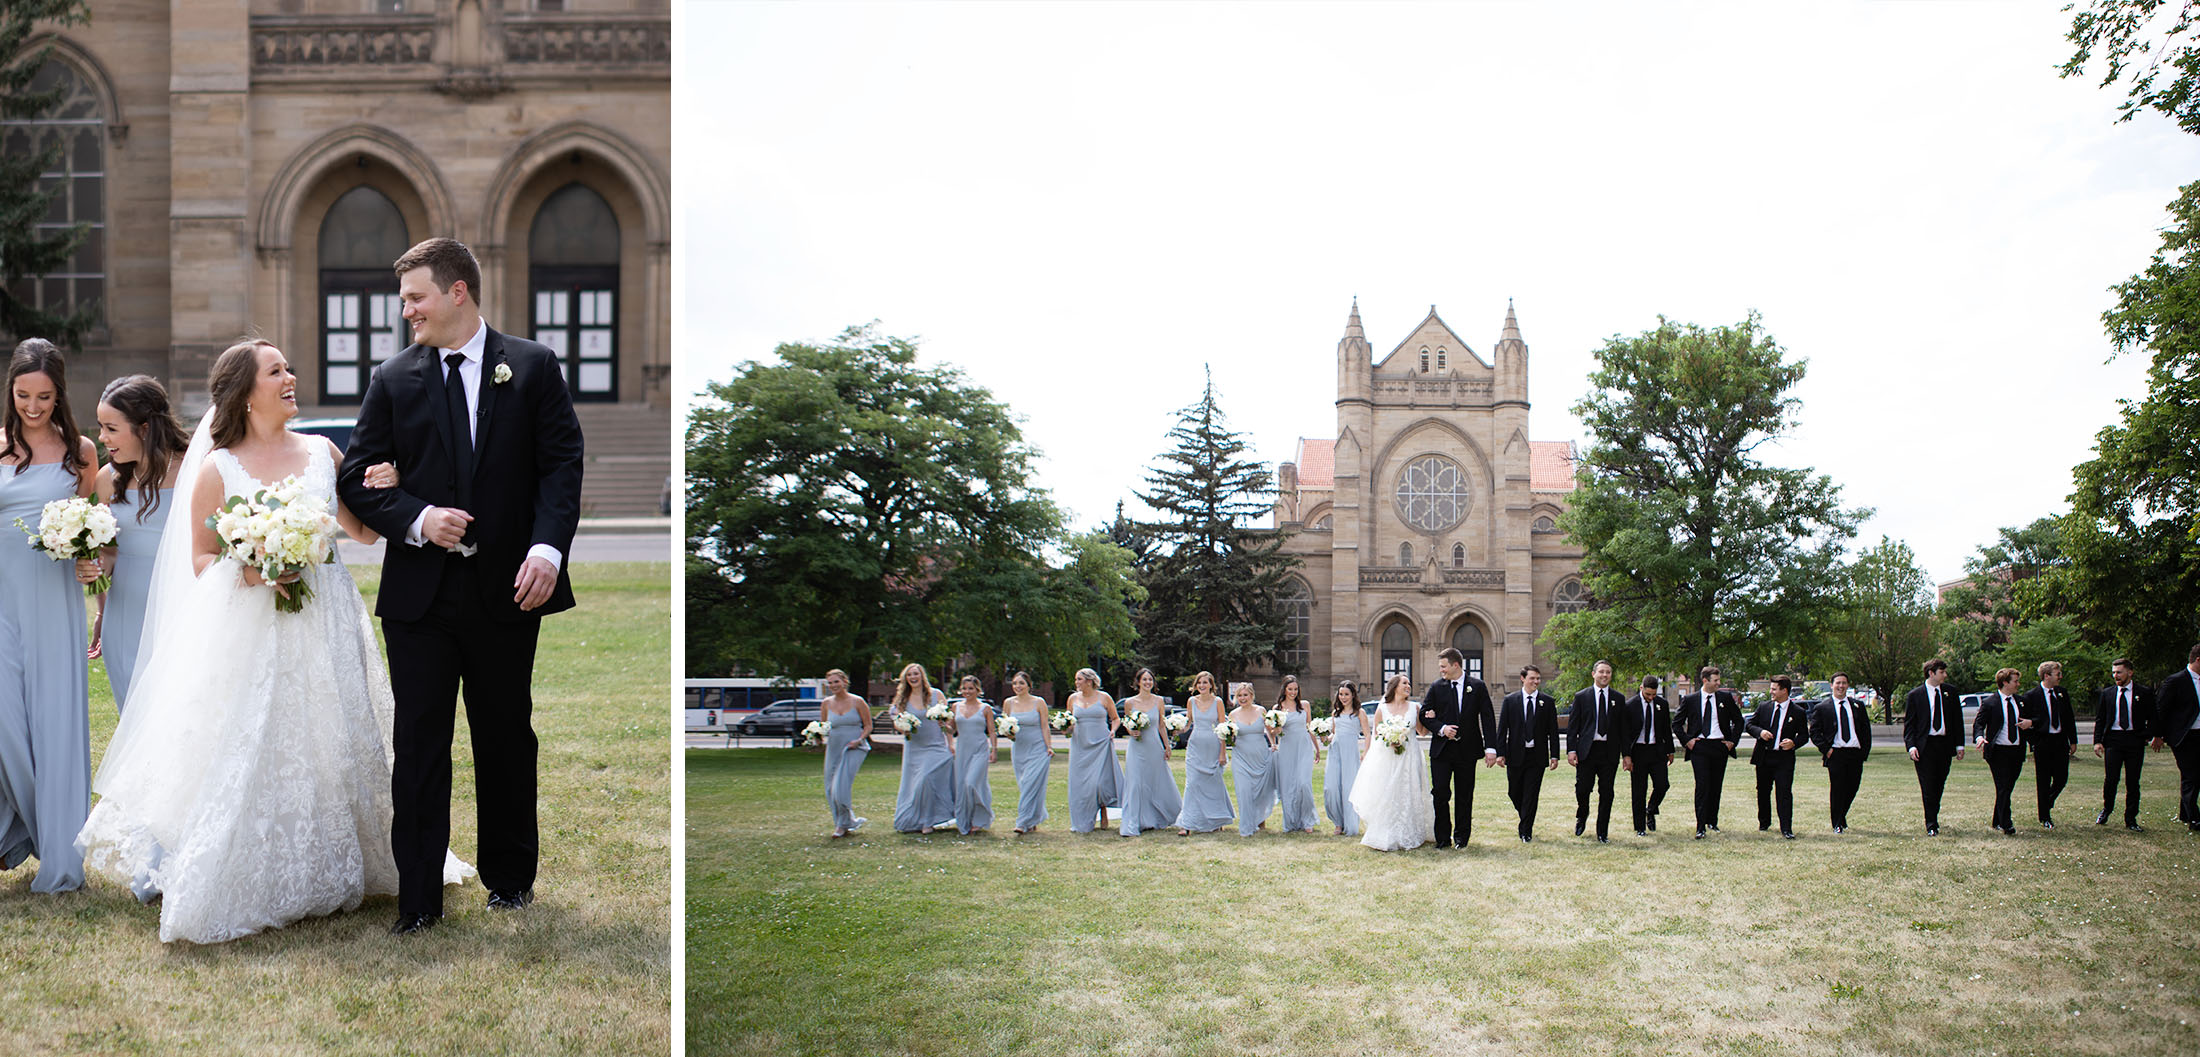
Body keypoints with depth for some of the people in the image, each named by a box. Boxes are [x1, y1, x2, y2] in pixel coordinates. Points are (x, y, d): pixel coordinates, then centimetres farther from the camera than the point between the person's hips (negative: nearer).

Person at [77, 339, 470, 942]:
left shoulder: (322, 453, 8)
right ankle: (248, 886, 11)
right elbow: (201, 562, 3)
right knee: (253, 757, -4)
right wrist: (247, 571, -16)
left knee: (330, 749, 7)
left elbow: (365, 532, 12)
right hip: (252, 636, -3)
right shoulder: (217, 469, 0)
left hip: (327, 626, 3)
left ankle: (330, 875, 21)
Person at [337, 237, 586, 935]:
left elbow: (562, 464, -2)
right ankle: (418, 898, 13)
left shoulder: (534, 368, 2)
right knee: (419, 745, 3)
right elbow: (357, 478, 6)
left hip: (508, 589, -1)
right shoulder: (393, 379, 6)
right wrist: (418, 520, -13)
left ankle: (510, 877, 29)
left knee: (507, 738, 11)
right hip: (419, 591, 1)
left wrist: (549, 547, -17)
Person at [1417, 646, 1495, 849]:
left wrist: (1490, 748, -7)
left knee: (1464, 796, 6)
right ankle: (1443, 837, 8)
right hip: (1441, 750, 1)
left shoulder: (1477, 687, 2)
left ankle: (1461, 837, 17)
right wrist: (1441, 728, -12)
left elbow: (1488, 718, 0)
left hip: (1467, 750, -1)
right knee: (1440, 793, -2)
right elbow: (1424, 715, 6)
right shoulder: (1436, 687, 5)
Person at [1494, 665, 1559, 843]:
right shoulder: (1510, 700, 2)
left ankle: (1526, 831, 6)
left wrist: (1554, 755, -2)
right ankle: (1525, 820, 32)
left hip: (1537, 756, -1)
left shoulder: (1547, 702, 4)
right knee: (1515, 793, 8)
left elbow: (1553, 731, 4)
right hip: (1516, 755, 1)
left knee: (1531, 795, -2)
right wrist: (1500, 753, -6)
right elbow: (1502, 728, 1)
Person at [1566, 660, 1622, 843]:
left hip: (1609, 751, 1)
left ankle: (1602, 833, 12)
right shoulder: (1581, 696, 5)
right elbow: (1572, 725, 3)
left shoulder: (1617, 698, 9)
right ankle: (1581, 818, 27)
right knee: (1582, 788, -3)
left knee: (1606, 793, 2)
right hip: (1587, 750, -1)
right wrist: (1571, 750, -6)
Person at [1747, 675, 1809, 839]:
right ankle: (1764, 823, 30)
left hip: (1784, 758, -3)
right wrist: (1760, 732, -10)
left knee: (1784, 792, -9)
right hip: (1763, 756, 3)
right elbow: (1748, 725, 10)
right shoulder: (1764, 707, 7)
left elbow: (1804, 735, 4)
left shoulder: (1798, 712, 0)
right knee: (1763, 791, 13)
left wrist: (1794, 743, -16)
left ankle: (1786, 829, -7)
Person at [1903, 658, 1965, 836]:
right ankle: (1931, 825, 0)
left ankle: (1933, 819, 23)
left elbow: (1957, 720, 12)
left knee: (1939, 786, 8)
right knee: (1928, 787, -5)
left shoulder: (1950, 693, 9)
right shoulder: (1915, 696, 1)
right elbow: (1909, 723, 1)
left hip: (1944, 744, 3)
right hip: (1924, 746, -3)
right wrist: (1911, 746, -11)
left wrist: (1959, 745, 6)